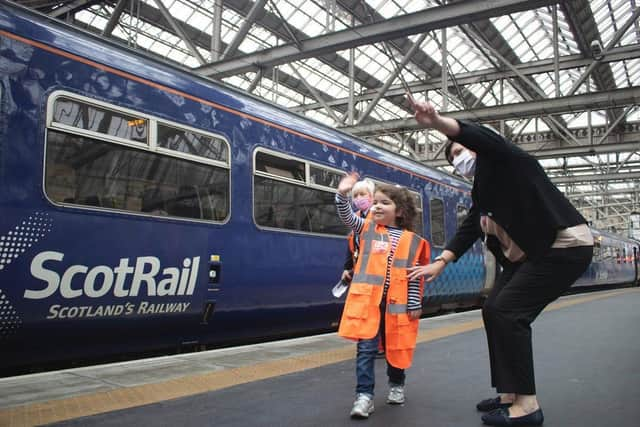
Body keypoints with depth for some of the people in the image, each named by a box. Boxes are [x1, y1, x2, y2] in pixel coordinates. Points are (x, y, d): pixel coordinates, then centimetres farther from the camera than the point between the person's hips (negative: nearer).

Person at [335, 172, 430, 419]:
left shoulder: (412, 241, 1)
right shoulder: (367, 229, 5)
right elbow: (347, 216, -9)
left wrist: (414, 305, -1)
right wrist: (342, 194, -25)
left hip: (396, 304, 0)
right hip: (367, 300, 0)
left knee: (396, 347, 15)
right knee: (366, 348, -3)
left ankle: (396, 385, 37)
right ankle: (364, 395, 1)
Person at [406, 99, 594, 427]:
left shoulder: (506, 161, -7)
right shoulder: (482, 190, 16)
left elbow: (487, 139, -29)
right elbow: (469, 229, 7)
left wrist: (439, 123, -47)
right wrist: (440, 262, -7)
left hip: (565, 245, -10)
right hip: (528, 253, 10)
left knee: (507, 312, -16)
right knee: (493, 310, 4)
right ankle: (510, 394, 12)